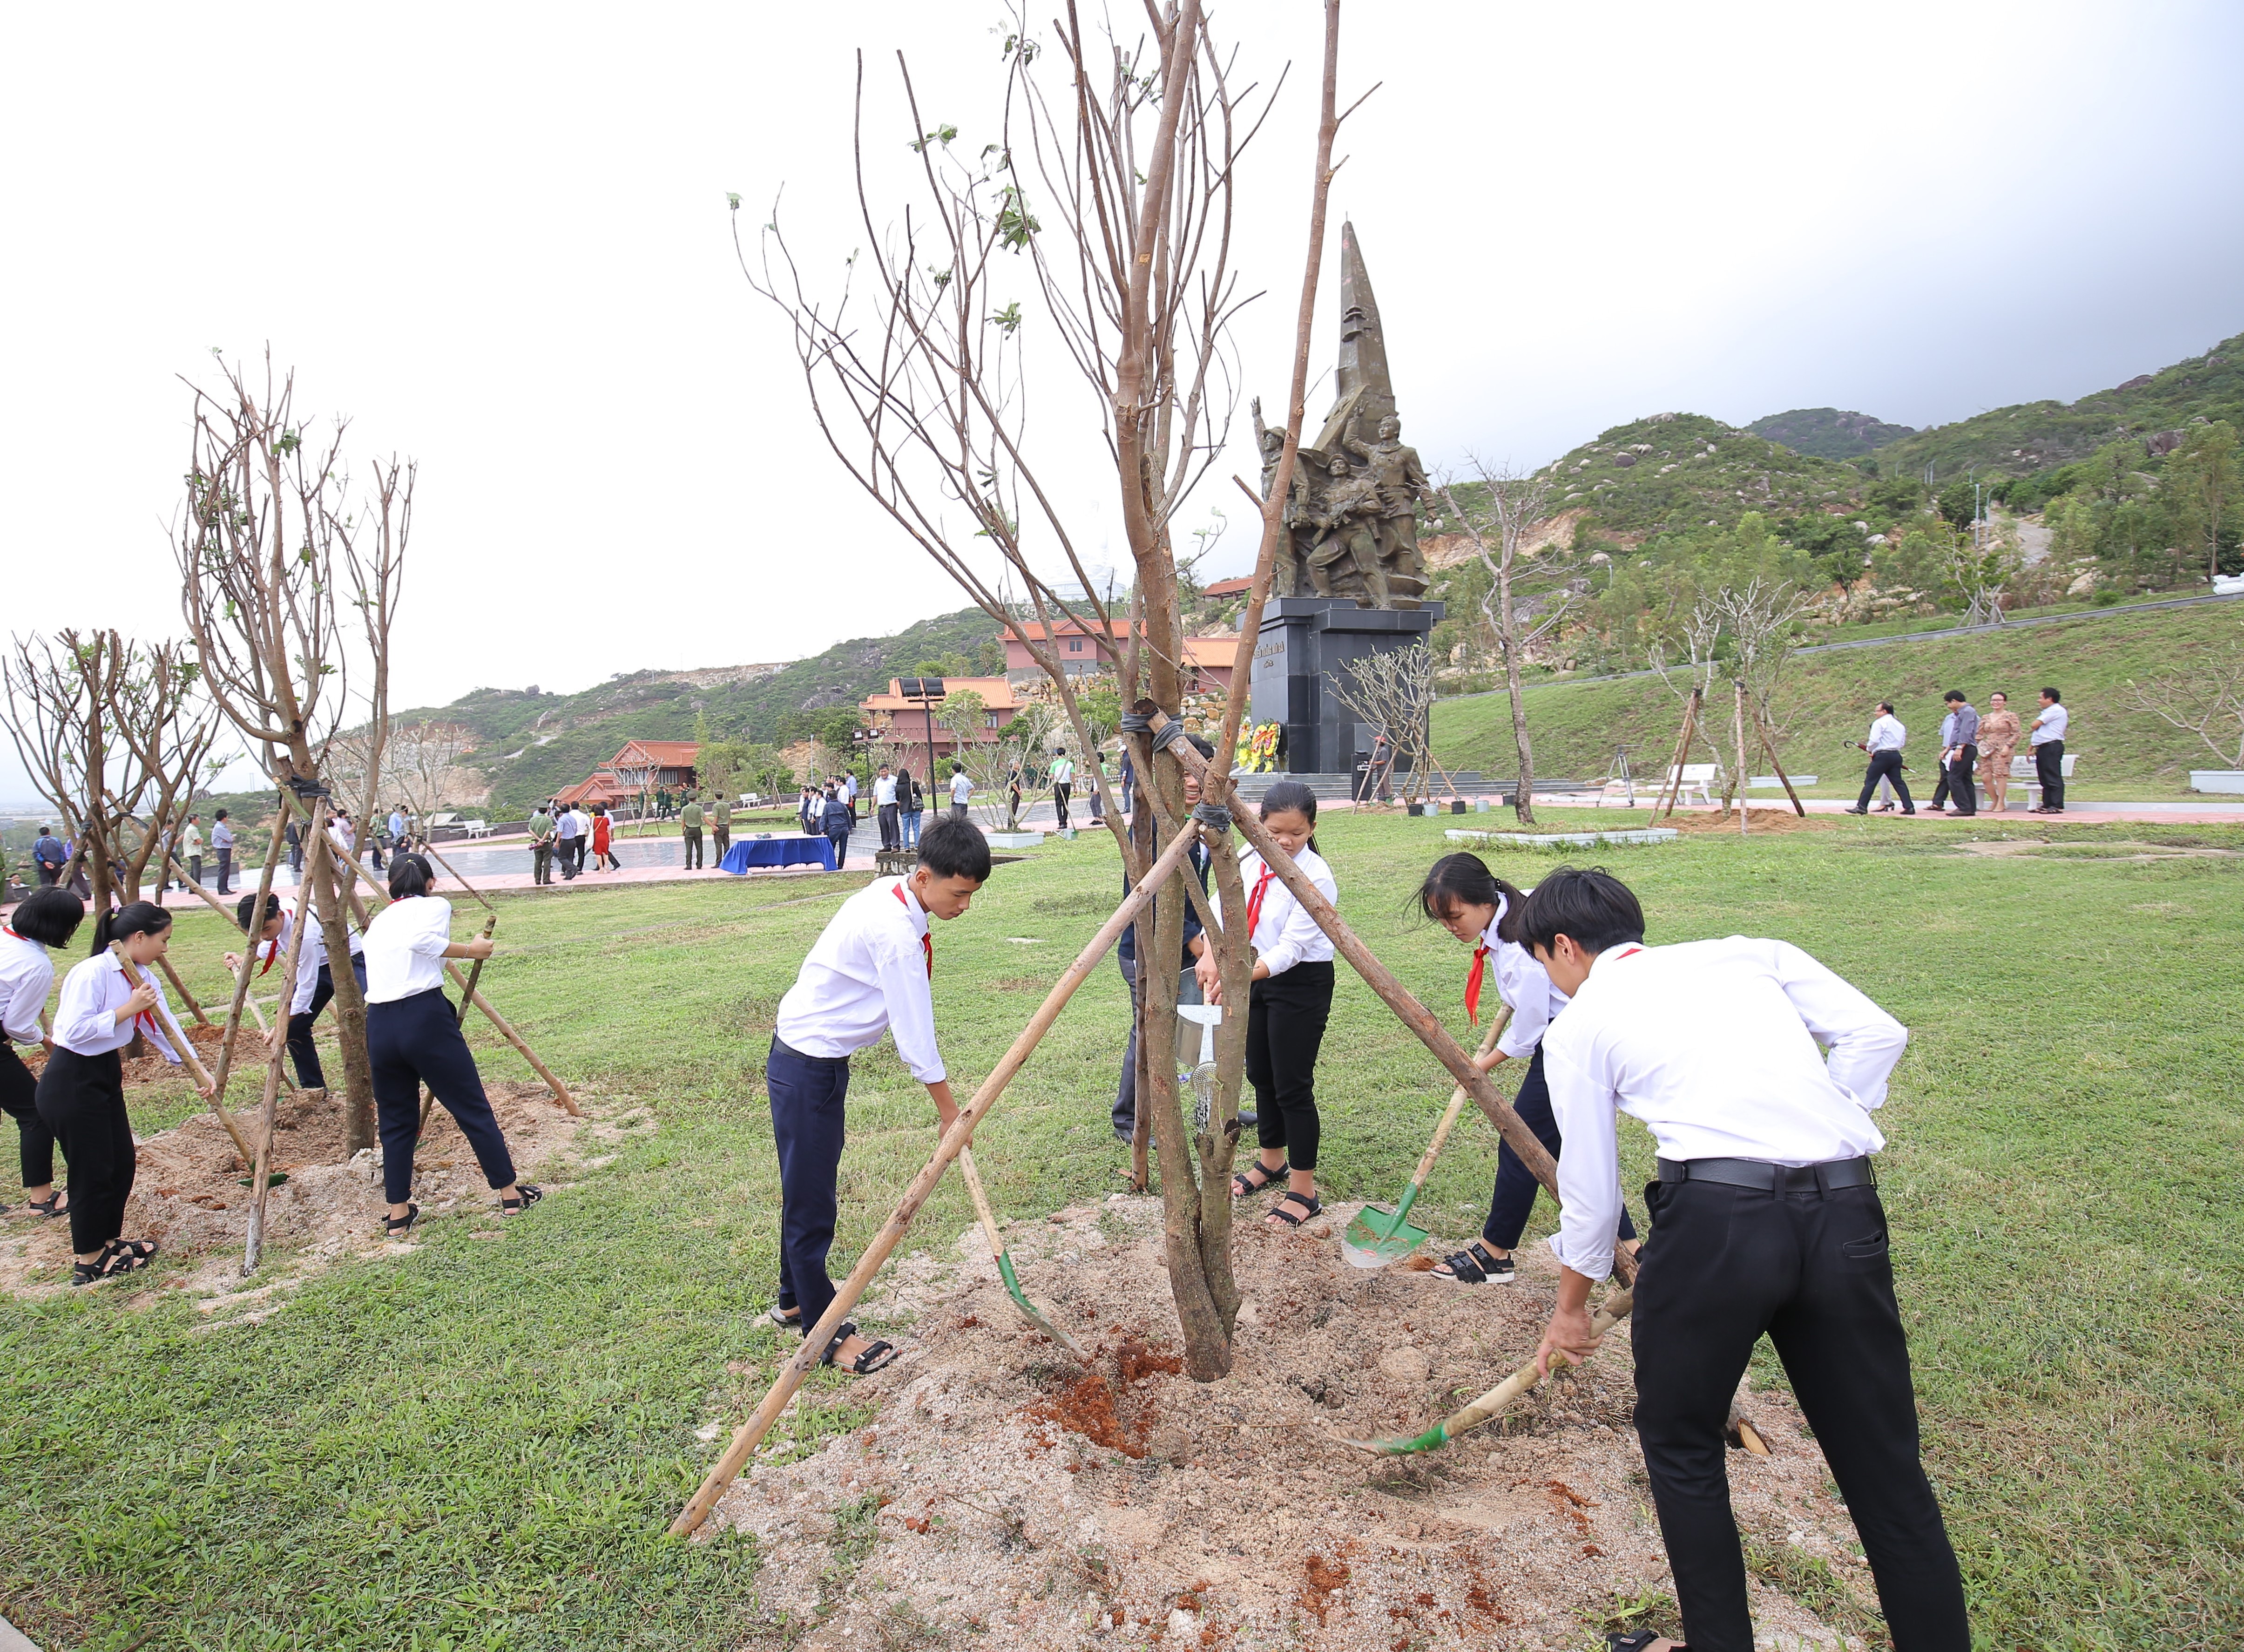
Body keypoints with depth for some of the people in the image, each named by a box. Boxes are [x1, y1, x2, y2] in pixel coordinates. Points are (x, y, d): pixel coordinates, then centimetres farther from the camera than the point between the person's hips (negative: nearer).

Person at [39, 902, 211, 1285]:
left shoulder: (141, 976, 6)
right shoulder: (93, 973, -21)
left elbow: (164, 1025, 8)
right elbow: (76, 1031, -27)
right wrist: (127, 1009, -25)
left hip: (105, 1076, 9)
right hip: (71, 1083, -9)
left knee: (122, 1164, 14)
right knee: (93, 1171, -1)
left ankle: (108, 1242, 31)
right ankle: (88, 1262, 14)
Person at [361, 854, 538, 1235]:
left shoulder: (377, 922, 23)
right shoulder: (434, 905, 7)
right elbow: (421, 940, -15)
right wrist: (471, 950, -6)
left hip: (378, 1026, 6)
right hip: (425, 1017, -5)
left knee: (395, 1121, 18)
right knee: (473, 1109, 4)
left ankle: (398, 1215, 20)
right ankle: (511, 1195, 11)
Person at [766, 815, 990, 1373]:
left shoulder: (887, 891, 1)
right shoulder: (897, 934, -28)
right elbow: (916, 1036, -22)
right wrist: (949, 1112, -10)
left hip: (812, 1054, 10)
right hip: (808, 1069, -10)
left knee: (807, 1191, 22)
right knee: (811, 1202, 2)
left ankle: (794, 1300, 38)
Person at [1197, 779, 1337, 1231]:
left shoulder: (1316, 878, -22)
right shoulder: (1249, 858, -4)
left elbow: (1291, 948, -25)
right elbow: (1221, 905, 1)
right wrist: (1210, 955, -16)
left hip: (1302, 982, -7)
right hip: (1255, 973, 7)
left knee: (1293, 1085, -3)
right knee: (1260, 1074, 19)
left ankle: (1303, 1190, 11)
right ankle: (1271, 1160, 40)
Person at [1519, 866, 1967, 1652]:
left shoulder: (1577, 1027, 12)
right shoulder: (1747, 953, 20)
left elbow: (1589, 1190, 16)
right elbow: (1875, 1033, 7)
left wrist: (1571, 1307, 30)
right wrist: (1820, 1133, 16)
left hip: (1717, 1215, -4)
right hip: (1846, 1214, 4)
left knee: (1679, 1443, 20)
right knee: (1885, 1467, 18)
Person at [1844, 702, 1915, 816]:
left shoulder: (1879, 723, -7)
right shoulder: (1899, 724, 16)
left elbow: (1874, 741, -14)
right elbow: (1902, 742, 18)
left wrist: (1870, 750, 4)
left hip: (1882, 756, -7)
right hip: (1896, 755, 7)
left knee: (1870, 782, -5)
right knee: (1898, 782, 11)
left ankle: (1861, 807, -7)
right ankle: (1909, 807, 7)